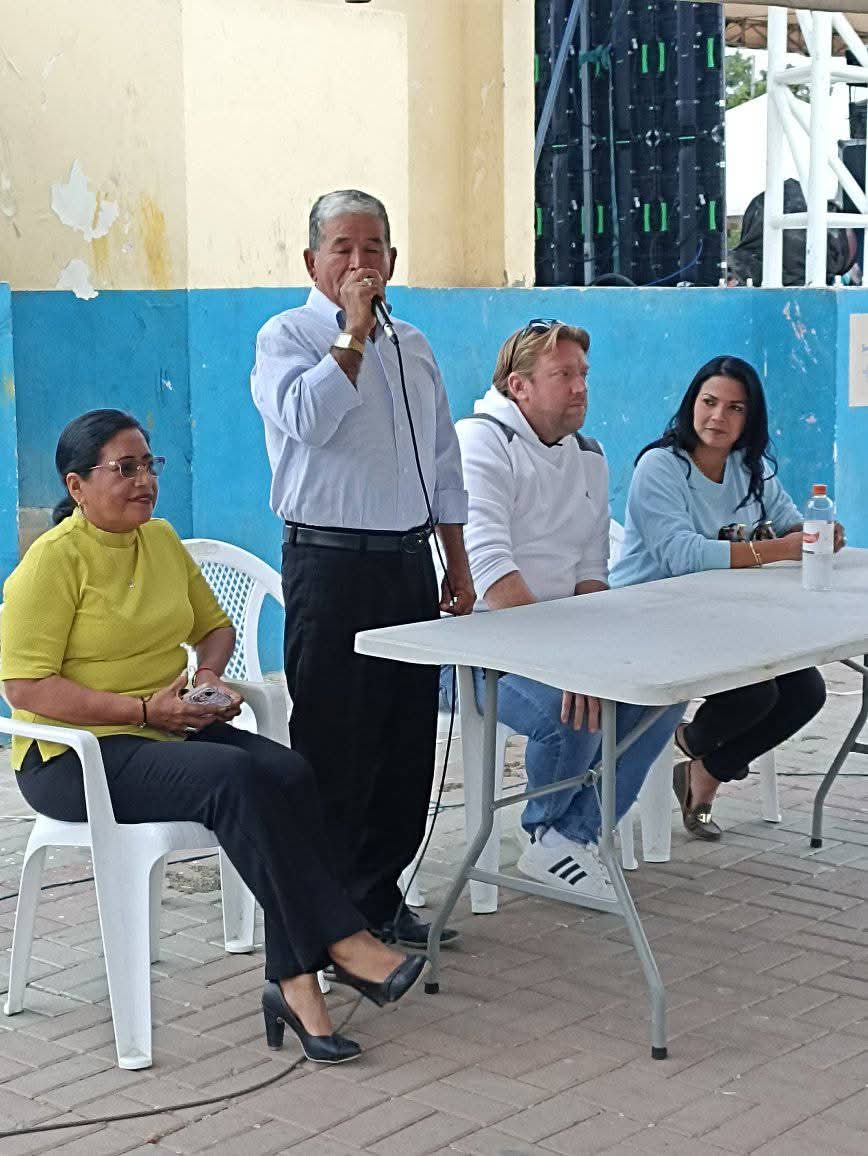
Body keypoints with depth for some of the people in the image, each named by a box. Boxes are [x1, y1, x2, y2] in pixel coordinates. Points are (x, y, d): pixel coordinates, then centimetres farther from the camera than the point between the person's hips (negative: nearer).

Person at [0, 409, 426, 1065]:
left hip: (173, 730, 7)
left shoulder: (162, 539, 12)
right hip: (78, 755, -6)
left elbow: (214, 624, 26)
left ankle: (295, 982, -24)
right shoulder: (54, 560, -10)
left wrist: (210, 673, 2)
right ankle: (340, 944, -26)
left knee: (289, 774, -23)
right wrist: (145, 709, -21)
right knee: (235, 777, -32)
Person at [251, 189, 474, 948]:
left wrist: (458, 567, 16)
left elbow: (444, 466, 20)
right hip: (331, 564, -6)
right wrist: (353, 332, -17)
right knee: (335, 744, -3)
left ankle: (379, 897, 21)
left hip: (409, 560, 6)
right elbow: (308, 418, -24)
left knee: (407, 743, 9)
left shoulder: (413, 347, 16)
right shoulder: (287, 337, -3)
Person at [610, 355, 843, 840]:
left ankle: (706, 772, 17)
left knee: (806, 691, -6)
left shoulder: (754, 468, 8)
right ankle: (694, 742, 11)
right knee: (755, 691, -26)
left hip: (720, 617, 8)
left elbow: (793, 527, 4)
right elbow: (681, 554, -28)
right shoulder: (660, 466, -15)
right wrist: (775, 550, -33)